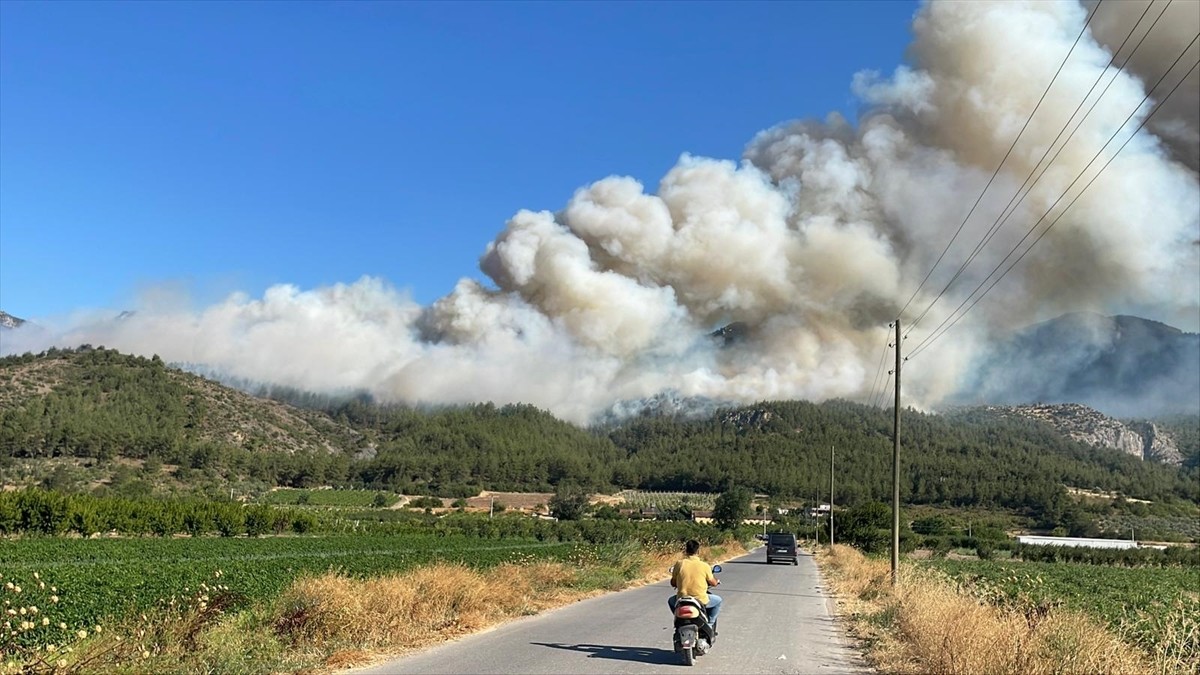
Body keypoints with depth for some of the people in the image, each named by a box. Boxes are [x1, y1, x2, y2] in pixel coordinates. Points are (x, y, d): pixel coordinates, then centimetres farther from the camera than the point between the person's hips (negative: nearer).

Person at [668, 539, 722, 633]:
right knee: (718, 600, 27)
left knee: (671, 600, 34)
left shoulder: (679, 564, -4)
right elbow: (713, 583, 4)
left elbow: (673, 583, 5)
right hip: (701, 600, -1)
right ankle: (709, 624, 20)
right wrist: (717, 580, 28)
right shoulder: (704, 566, -8)